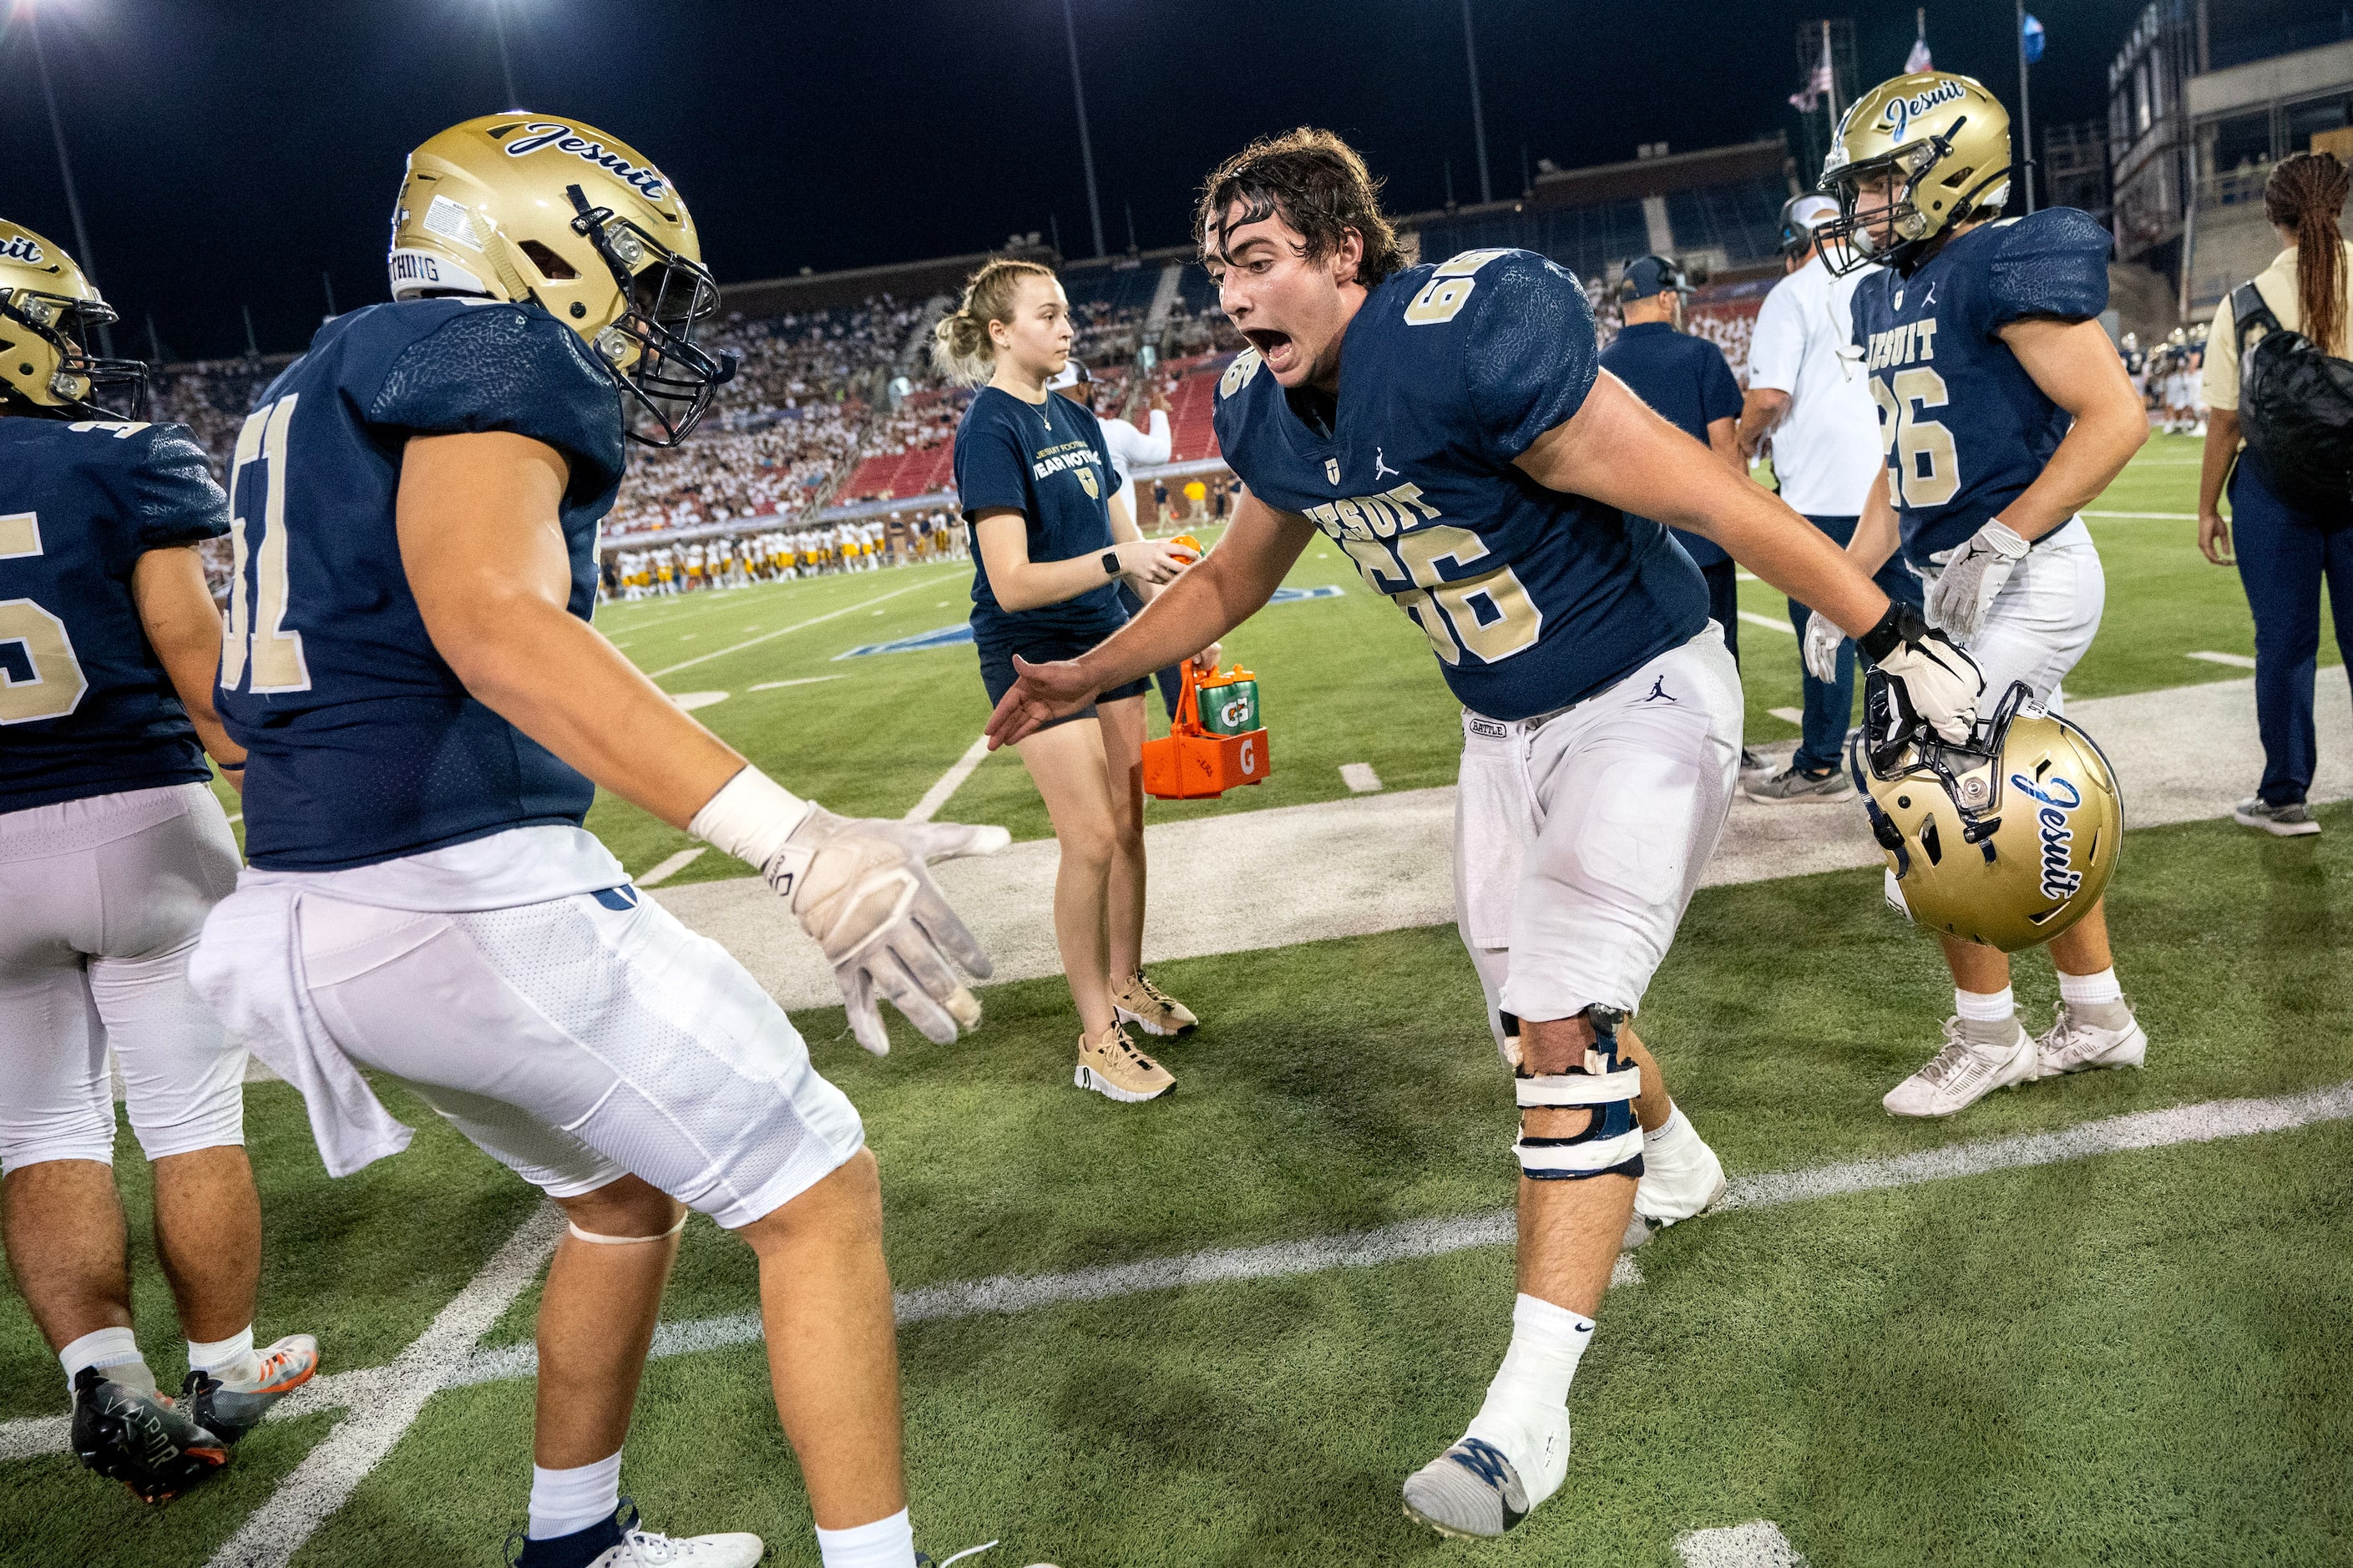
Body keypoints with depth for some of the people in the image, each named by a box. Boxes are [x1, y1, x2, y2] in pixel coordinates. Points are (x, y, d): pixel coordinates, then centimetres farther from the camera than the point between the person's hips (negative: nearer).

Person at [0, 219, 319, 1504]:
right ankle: (225, 1373, 22)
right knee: (192, 1118, 9)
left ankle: (104, 1378, 4)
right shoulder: (124, 459, -7)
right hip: (139, 821, -3)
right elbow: (193, 648, -11)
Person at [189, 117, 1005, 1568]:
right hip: (467, 894, -10)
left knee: (627, 1192, 27)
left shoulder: (339, 382, 19)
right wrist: (797, 843, -39)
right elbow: (492, 617, -30)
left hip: (332, 906, 10)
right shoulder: (491, 352, -10)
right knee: (821, 1194, 2)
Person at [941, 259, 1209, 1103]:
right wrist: (1117, 559, -33)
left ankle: (1127, 983, 31)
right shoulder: (990, 430, -15)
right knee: (1091, 838, -8)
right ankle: (1097, 1042, 4)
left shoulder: (1075, 420, 10)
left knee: (1128, 821, 12)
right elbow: (1013, 583, -23)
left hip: (1103, 639, 8)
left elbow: (1119, 538, 17)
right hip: (1034, 656, -8)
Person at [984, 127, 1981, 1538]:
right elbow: (1232, 584, 15)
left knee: (1564, 1024, -13)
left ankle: (1529, 1408, -5)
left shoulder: (1467, 344, -29)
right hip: (1505, 729, 8)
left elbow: (1712, 500, -26)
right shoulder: (1273, 417, -4)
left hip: (1642, 698, -7)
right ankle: (1674, 1165, 49)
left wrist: (1898, 639, -23)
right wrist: (1091, 677, 16)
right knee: (1533, 1007, 16)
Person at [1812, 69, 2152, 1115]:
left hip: (2027, 581, -9)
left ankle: (1986, 1036, 12)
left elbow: (2115, 418, -19)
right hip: (1964, 588, 9)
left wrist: (1998, 542, -23)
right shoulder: (1892, 297, 13)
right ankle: (2098, 1020, 30)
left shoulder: (2005, 267, -14)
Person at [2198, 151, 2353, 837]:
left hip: (2275, 483, -1)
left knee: (2284, 641, 6)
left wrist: (2207, 506, 5)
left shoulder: (2245, 304, -5)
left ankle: (2284, 797, 15)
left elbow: (2224, 421, -3)